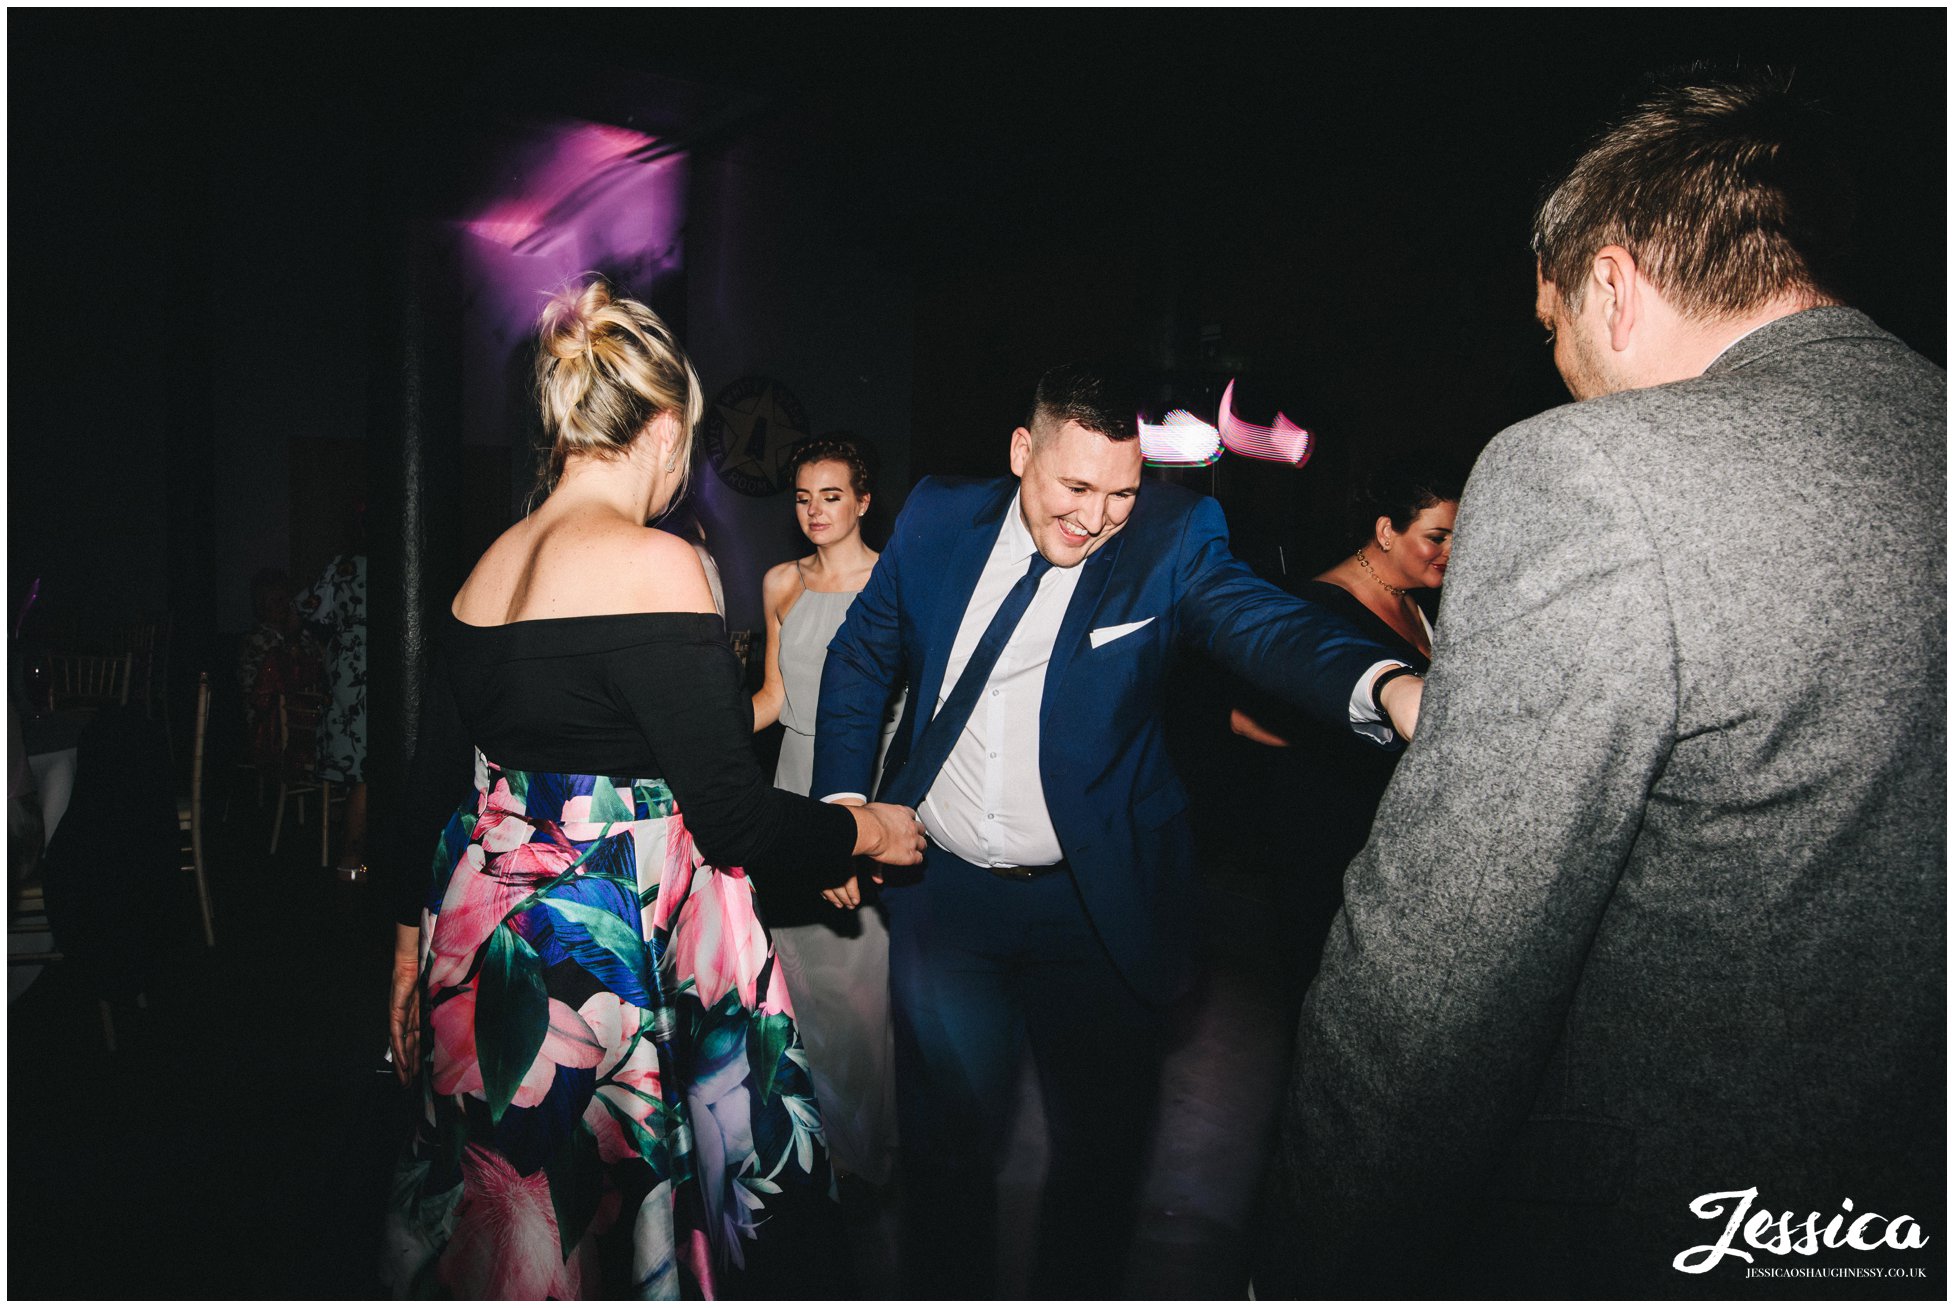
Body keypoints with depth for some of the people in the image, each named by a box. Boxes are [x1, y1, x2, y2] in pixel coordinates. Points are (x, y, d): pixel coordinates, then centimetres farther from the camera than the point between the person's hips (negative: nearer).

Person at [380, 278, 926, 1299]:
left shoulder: (487, 570, 5)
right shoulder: (655, 564, -18)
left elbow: (431, 783, 12)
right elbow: (730, 814, -20)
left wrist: (414, 945, 23)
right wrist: (867, 830, -3)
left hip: (491, 943, 8)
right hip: (625, 959, -8)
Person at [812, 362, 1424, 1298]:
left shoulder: (1172, 539, -11)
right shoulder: (938, 518, -3)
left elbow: (1262, 622, -29)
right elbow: (861, 657, 9)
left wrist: (1385, 684, -50)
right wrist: (841, 801, 2)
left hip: (1095, 906, -1)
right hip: (941, 895, 2)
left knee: (1099, 1142, 13)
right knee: (942, 1133, 16)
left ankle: (1071, 1292, 40)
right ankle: (942, 1289, 41)